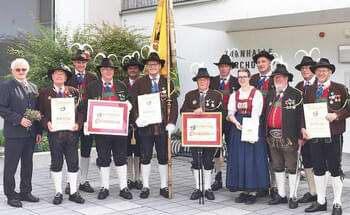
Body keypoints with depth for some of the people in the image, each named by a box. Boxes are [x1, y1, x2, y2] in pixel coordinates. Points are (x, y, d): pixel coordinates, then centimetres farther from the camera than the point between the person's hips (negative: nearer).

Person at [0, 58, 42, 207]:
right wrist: (19, 120, -17)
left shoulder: (33, 87, 15)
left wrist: (38, 131, 11)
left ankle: (25, 192, 23)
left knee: (27, 164, 12)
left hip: (30, 133, 6)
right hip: (14, 133, -6)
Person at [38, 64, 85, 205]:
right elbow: (40, 113, 4)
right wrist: (47, 123, -14)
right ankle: (58, 193, 16)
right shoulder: (44, 92, 7)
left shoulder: (74, 92, 12)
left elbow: (81, 110, 10)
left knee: (73, 163, 5)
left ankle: (73, 192, 16)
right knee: (56, 164, 5)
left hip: (72, 132, 2)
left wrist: (78, 123, -7)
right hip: (55, 132, -2)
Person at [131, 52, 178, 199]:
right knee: (145, 157, 5)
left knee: (163, 157, 7)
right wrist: (137, 118, -12)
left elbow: (173, 104, 6)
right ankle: (145, 187, 16)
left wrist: (172, 122, -4)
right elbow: (133, 103, 3)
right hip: (146, 125, -1)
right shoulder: (139, 83, 5)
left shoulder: (167, 83, 8)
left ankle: (164, 187, 18)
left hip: (163, 126, 1)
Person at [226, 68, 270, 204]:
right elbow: (230, 113, 6)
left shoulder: (256, 93, -3)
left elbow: (255, 114, -12)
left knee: (252, 158, -4)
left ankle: (253, 192, 2)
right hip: (238, 128, 5)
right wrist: (236, 122, -15)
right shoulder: (234, 95, 12)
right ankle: (244, 190, 12)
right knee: (239, 159, 4)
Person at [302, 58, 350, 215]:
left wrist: (336, 115, -17)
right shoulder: (309, 90, 11)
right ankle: (321, 201, 21)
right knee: (318, 168, 9)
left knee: (334, 168, 2)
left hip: (334, 135, -3)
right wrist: (303, 128, -1)